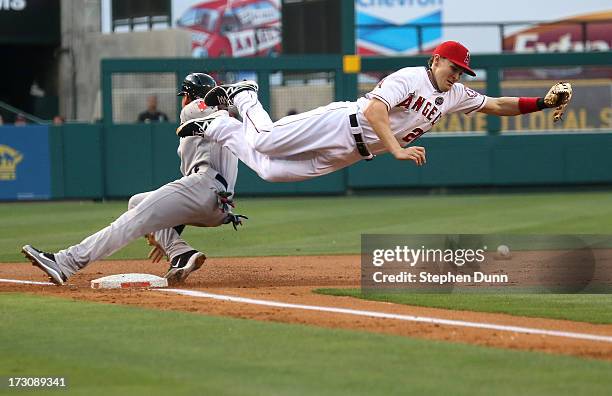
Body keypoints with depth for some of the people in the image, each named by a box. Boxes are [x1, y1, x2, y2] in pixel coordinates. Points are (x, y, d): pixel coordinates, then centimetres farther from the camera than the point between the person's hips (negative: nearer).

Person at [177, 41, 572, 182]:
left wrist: (544, 102, -3)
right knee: (266, 143, -12)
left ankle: (218, 127, 19)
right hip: (340, 123, -7)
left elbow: (498, 105, 11)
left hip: (354, 153, 7)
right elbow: (373, 110, -28)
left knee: (271, 170, 1)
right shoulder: (410, 77, -16)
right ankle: (244, 97, 18)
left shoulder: (455, 95, 9)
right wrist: (397, 149, -38)